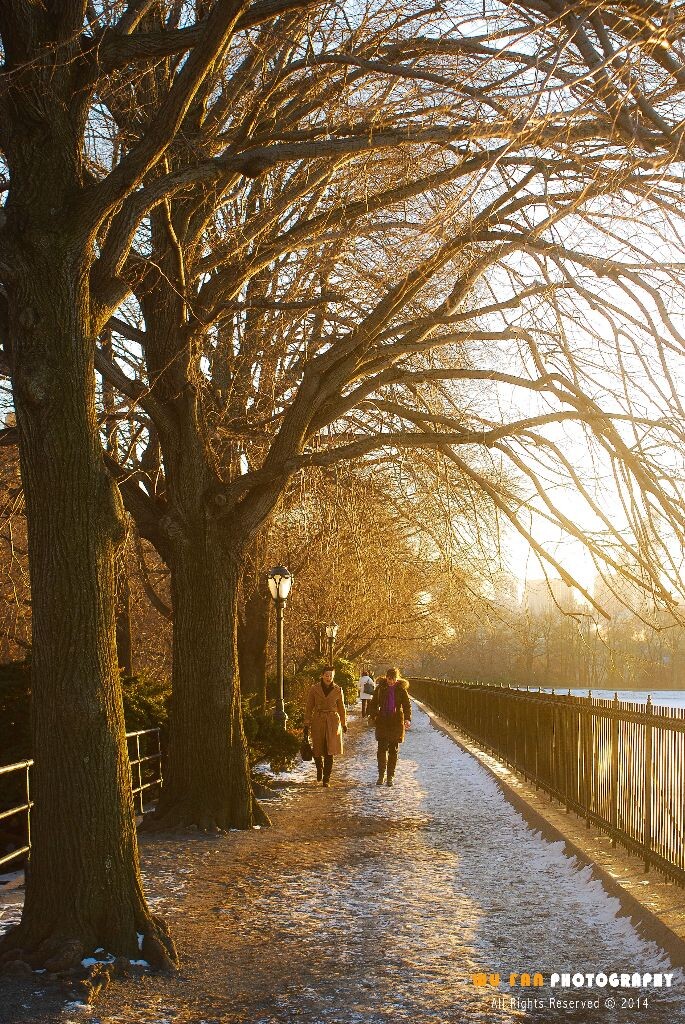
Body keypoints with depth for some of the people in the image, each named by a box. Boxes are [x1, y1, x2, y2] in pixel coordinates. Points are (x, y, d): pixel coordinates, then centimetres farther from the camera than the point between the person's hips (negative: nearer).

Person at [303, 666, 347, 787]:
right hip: (318, 722, 0)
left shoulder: (337, 690, 1)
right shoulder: (315, 689, -2)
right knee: (317, 751, 5)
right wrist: (306, 725, -1)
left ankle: (326, 778, 3)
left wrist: (344, 724, 19)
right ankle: (319, 769, 36)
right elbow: (309, 708, 2)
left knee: (329, 752, -5)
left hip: (332, 722, 0)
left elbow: (341, 708, 13)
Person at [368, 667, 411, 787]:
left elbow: (407, 705, -5)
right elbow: (374, 703, 9)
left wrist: (407, 719, -20)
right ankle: (381, 775, 6)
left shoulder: (401, 689, 0)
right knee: (382, 749, -6)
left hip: (396, 723, 0)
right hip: (382, 722, 0)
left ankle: (390, 777, 13)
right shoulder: (380, 688, 2)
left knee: (393, 750, 5)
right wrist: (373, 716, -6)